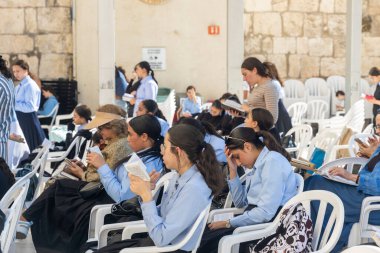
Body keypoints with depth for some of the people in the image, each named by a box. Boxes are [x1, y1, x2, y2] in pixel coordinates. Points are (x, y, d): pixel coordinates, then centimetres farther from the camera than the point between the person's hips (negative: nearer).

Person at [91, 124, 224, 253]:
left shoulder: (194, 189, -25)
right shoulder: (180, 177, 3)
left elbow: (161, 238, -24)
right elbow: (160, 215, 9)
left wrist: (146, 195, -20)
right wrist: (144, 193, -7)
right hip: (159, 241, 8)